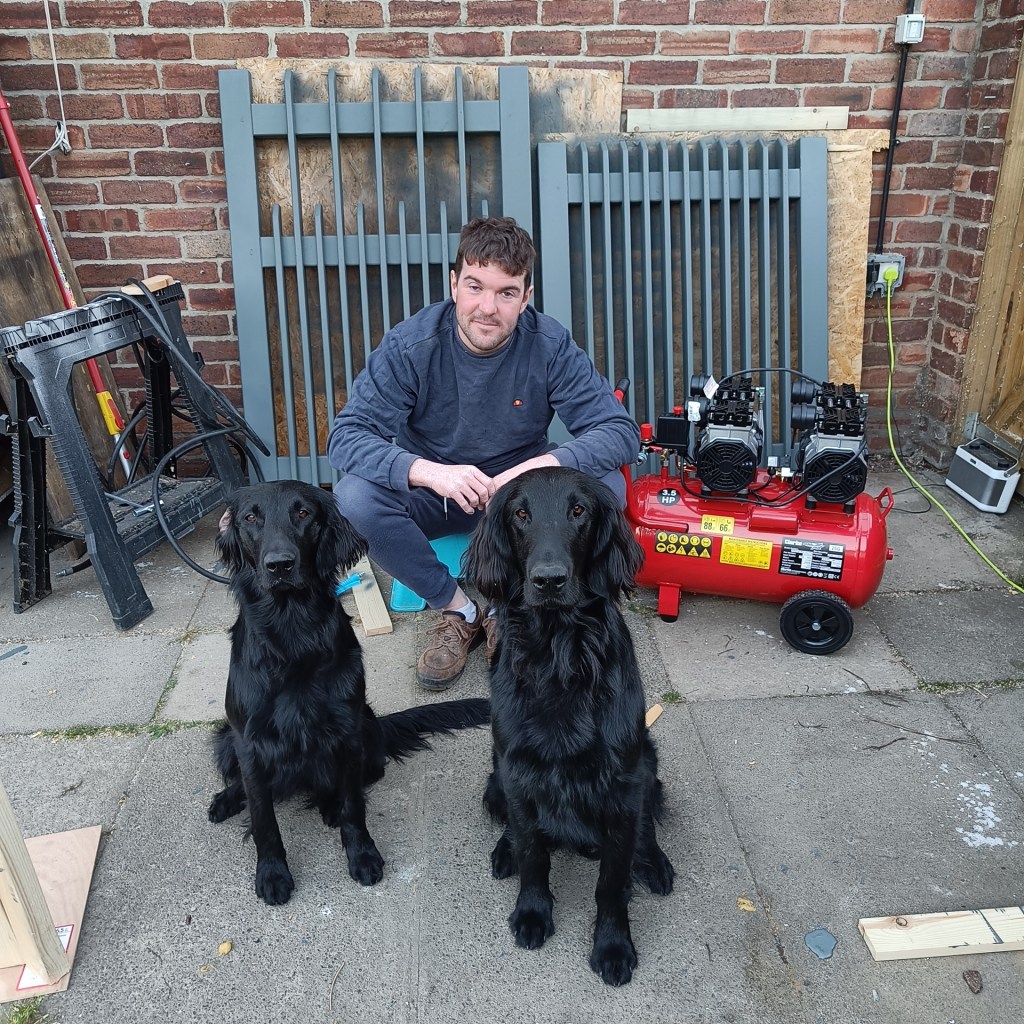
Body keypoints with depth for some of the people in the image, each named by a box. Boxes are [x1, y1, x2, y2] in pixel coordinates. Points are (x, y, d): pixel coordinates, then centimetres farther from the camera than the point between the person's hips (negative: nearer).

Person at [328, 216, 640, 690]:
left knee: (605, 486, -26)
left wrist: (540, 466, -38)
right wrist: (428, 471, -42)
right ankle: (458, 609, -8)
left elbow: (620, 431, -20)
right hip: (432, 492, 0)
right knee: (353, 498, -29)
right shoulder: (410, 344, -18)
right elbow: (346, 436, -24)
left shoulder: (549, 345, -16)